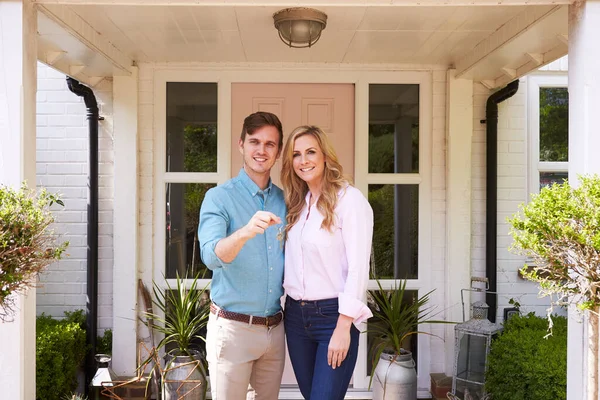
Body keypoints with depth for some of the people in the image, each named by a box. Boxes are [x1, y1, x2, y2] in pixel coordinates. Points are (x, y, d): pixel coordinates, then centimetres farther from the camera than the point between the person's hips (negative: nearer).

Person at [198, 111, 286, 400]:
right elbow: (211, 255, -25)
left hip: (274, 327, 5)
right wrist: (245, 233, -43)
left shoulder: (284, 201, 6)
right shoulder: (219, 197, -9)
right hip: (232, 327, -5)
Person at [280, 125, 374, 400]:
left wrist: (343, 327, -17)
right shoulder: (297, 203, 10)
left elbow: (358, 266, -15)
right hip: (295, 315, 6)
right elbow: (293, 263, 12)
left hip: (333, 315, -6)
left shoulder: (349, 199, -11)